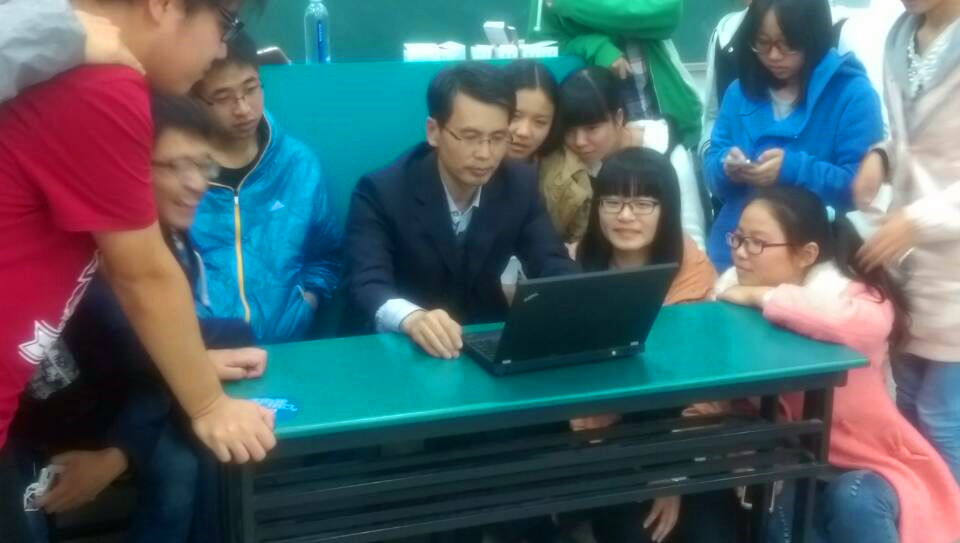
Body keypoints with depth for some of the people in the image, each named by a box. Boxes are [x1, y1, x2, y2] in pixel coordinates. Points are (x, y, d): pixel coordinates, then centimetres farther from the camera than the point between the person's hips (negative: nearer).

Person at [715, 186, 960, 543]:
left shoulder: (842, 289, -19)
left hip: (865, 467, -3)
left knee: (852, 500, -34)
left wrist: (760, 297, -34)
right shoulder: (732, 288, -4)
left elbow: (866, 322, -46)